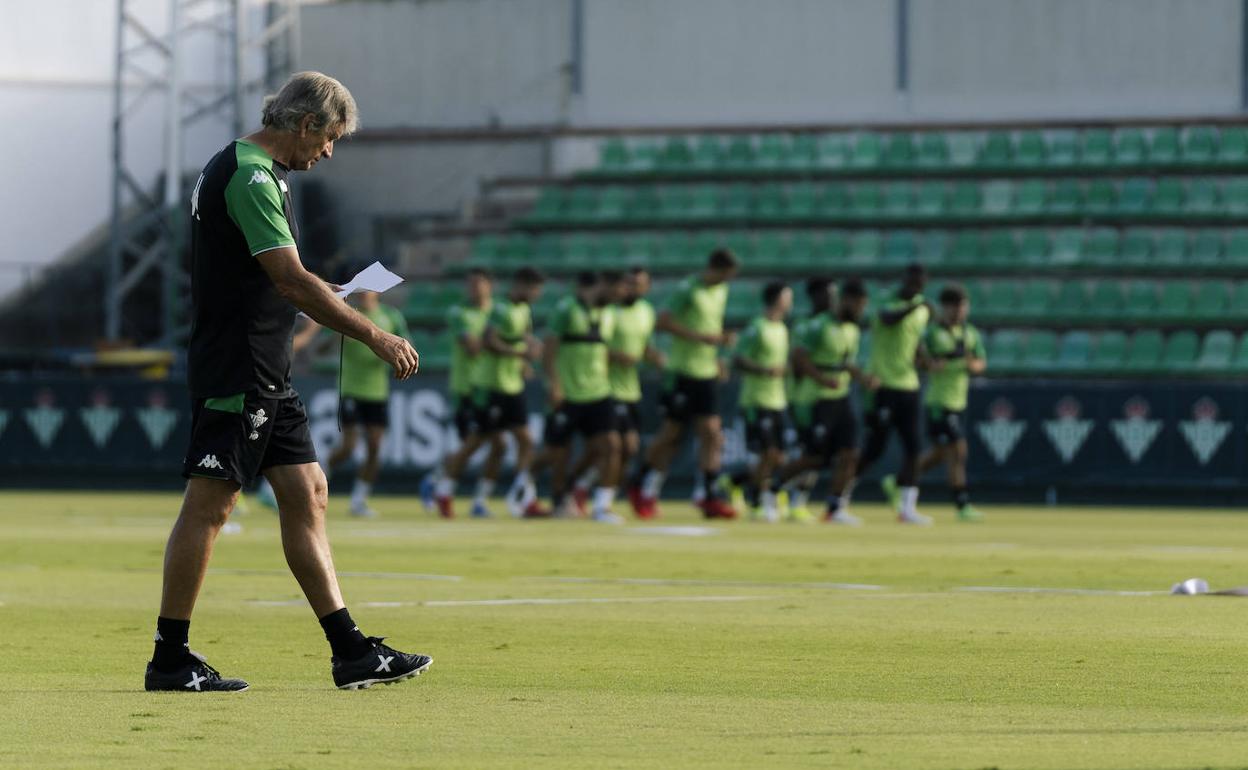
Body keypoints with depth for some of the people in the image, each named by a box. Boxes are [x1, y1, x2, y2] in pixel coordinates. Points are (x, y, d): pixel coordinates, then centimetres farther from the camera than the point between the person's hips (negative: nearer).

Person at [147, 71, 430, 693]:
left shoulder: (248, 170, 17)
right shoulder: (250, 176, -16)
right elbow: (291, 280, -22)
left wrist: (327, 298, 18)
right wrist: (374, 335, -19)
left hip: (265, 375, 11)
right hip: (235, 372, -11)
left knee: (306, 496, 7)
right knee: (209, 503, -6)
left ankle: (351, 653, 7)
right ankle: (170, 659, -2)